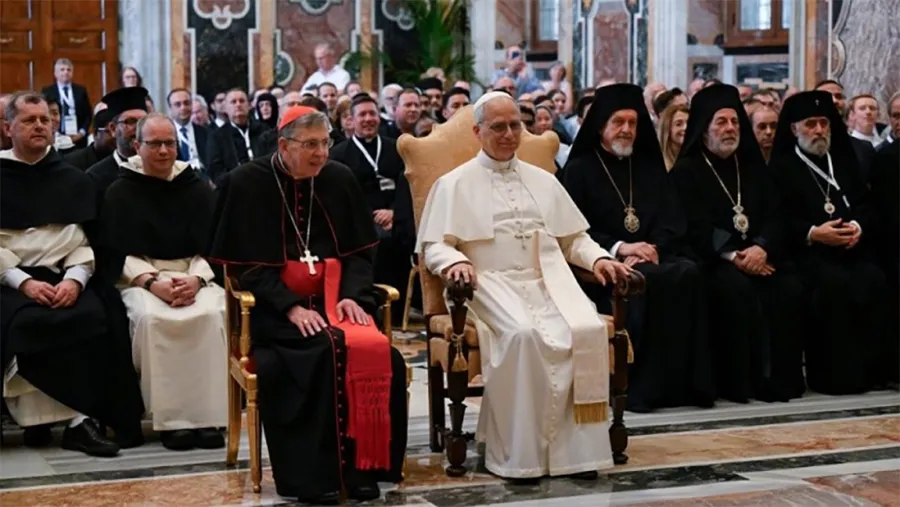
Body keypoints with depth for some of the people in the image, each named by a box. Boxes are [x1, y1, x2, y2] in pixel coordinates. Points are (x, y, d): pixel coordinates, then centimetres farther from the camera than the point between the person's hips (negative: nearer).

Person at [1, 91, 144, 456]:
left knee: (95, 319, -29)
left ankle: (80, 417, -26)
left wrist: (74, 279, -12)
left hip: (65, 279, 2)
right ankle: (75, 417, -25)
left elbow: (86, 240, 7)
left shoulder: (73, 179, 16)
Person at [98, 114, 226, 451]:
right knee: (150, 317, -35)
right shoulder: (120, 192, 6)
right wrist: (152, 282, -17)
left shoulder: (198, 189, 10)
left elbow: (213, 247, 5)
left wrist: (196, 279, -16)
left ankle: (207, 416, -28)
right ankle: (171, 418, -28)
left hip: (195, 274, 1)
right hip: (139, 277, -1)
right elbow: (117, 254, 0)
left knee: (211, 314, -33)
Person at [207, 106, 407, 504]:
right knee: (326, 351, -32)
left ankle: (361, 465, -15)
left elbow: (359, 252, 10)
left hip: (332, 297, 4)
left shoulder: (340, 179, 8)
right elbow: (248, 265, -7)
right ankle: (314, 472, -23)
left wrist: (351, 295, -10)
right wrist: (292, 307, -20)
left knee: (376, 350, -26)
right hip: (275, 306, -3)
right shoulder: (247, 183, -3)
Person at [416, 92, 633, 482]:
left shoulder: (543, 181, 24)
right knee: (522, 334, -36)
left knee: (588, 330, -28)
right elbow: (433, 245, 4)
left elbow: (574, 238, 23)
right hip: (492, 283, -4)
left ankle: (574, 447, -23)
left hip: (549, 280, 4)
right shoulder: (455, 184, 11)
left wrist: (598, 258, 2)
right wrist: (455, 261, -18)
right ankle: (519, 451, -27)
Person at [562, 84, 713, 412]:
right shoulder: (580, 169, 8)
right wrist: (619, 247, -16)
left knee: (688, 274, -29)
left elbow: (673, 222, 12)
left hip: (652, 258, 4)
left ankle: (684, 382, -27)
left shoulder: (651, 167, 21)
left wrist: (651, 250, -10)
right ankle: (639, 385, -30)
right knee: (645, 281, -35)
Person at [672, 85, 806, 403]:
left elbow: (774, 216, 9)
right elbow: (695, 228, -6)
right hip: (713, 261, -4)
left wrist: (761, 248, -12)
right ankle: (738, 382, -25)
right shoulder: (686, 171, 6)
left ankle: (780, 377, -17)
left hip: (758, 255, 4)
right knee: (737, 288, -34)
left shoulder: (753, 167, 21)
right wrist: (733, 256, -19)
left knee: (789, 288, -25)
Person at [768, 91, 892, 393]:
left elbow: (867, 207, 16)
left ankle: (870, 368, -20)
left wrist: (859, 227, -6)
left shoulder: (844, 161, 24)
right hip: (808, 252, -4)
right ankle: (832, 372, -27)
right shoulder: (782, 167, 9)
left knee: (874, 280, -28)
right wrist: (812, 233, -18)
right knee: (834, 283, -34)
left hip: (852, 249, 4)